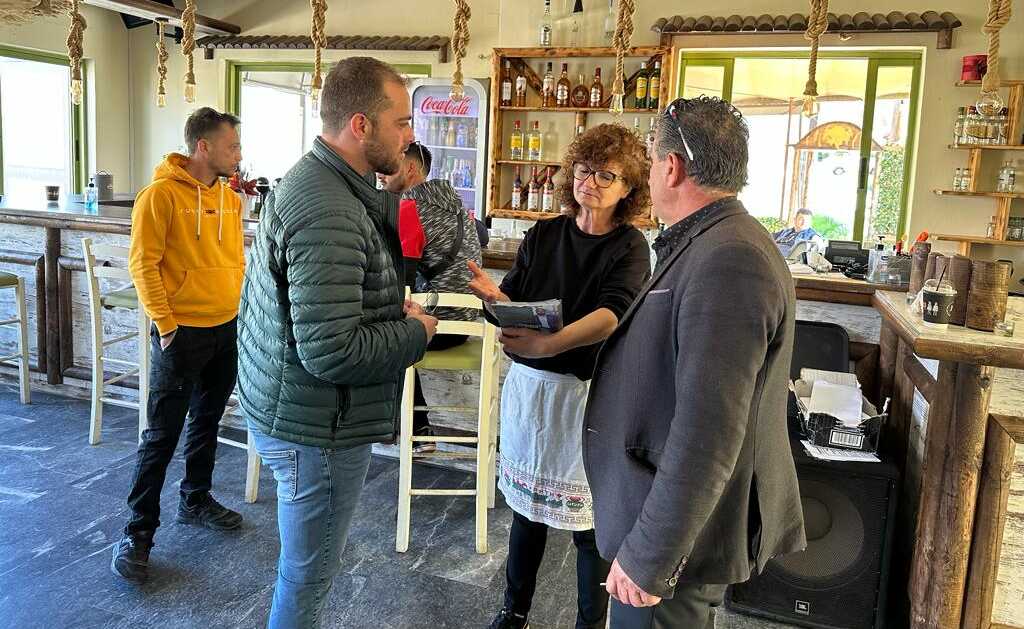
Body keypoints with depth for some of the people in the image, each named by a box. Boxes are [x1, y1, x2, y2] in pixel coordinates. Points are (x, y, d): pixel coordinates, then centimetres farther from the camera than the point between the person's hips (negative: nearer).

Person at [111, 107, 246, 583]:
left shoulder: (229, 197, 8)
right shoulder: (161, 195, -13)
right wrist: (165, 325, -15)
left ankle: (195, 500, 35)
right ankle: (138, 533, 11)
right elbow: (142, 264, -14)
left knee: (206, 423, 18)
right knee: (162, 435, 0)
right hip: (182, 334, -7)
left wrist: (241, 305, 9)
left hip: (227, 330, 7)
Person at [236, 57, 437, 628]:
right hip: (316, 428, -10)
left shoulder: (319, 180, 8)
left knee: (309, 567, 27)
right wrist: (417, 332, -16)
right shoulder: (329, 215, -27)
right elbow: (331, 352, -30)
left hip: (286, 407, 10)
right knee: (310, 577, 10)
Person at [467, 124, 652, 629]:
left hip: (588, 393, -4)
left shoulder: (629, 247, -7)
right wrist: (491, 294, -23)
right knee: (526, 505, 17)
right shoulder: (544, 234, 5)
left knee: (589, 520, 7)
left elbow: (612, 313, -25)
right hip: (528, 384, 4)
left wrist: (550, 343, -42)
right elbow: (512, 302, 1)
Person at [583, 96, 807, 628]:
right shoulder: (711, 245, 10)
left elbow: (706, 439, -31)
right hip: (670, 507, 10)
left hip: (678, 538, -10)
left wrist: (648, 558, -25)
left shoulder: (726, 264, -27)